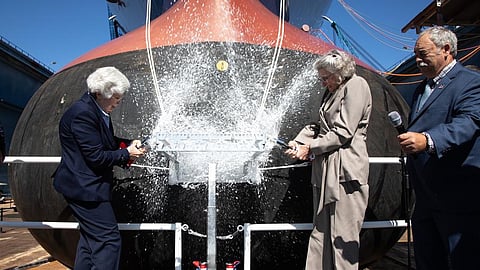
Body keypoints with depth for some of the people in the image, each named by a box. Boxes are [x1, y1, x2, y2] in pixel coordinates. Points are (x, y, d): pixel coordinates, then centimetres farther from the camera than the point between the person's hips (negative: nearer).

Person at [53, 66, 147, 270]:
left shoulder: (98, 110, 8)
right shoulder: (83, 113, -21)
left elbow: (106, 141, 20)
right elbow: (96, 156, -23)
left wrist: (129, 144, 2)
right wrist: (127, 154, -12)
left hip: (86, 186, 11)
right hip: (84, 187, -11)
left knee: (91, 238, 20)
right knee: (109, 239, -8)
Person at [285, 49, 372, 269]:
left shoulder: (356, 85, -6)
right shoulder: (332, 91, 20)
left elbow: (343, 132, -14)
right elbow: (319, 126, 20)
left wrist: (310, 148, -10)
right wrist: (299, 142, 4)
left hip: (345, 170, -8)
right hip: (326, 170, 8)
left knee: (342, 236, -2)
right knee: (321, 232, 11)